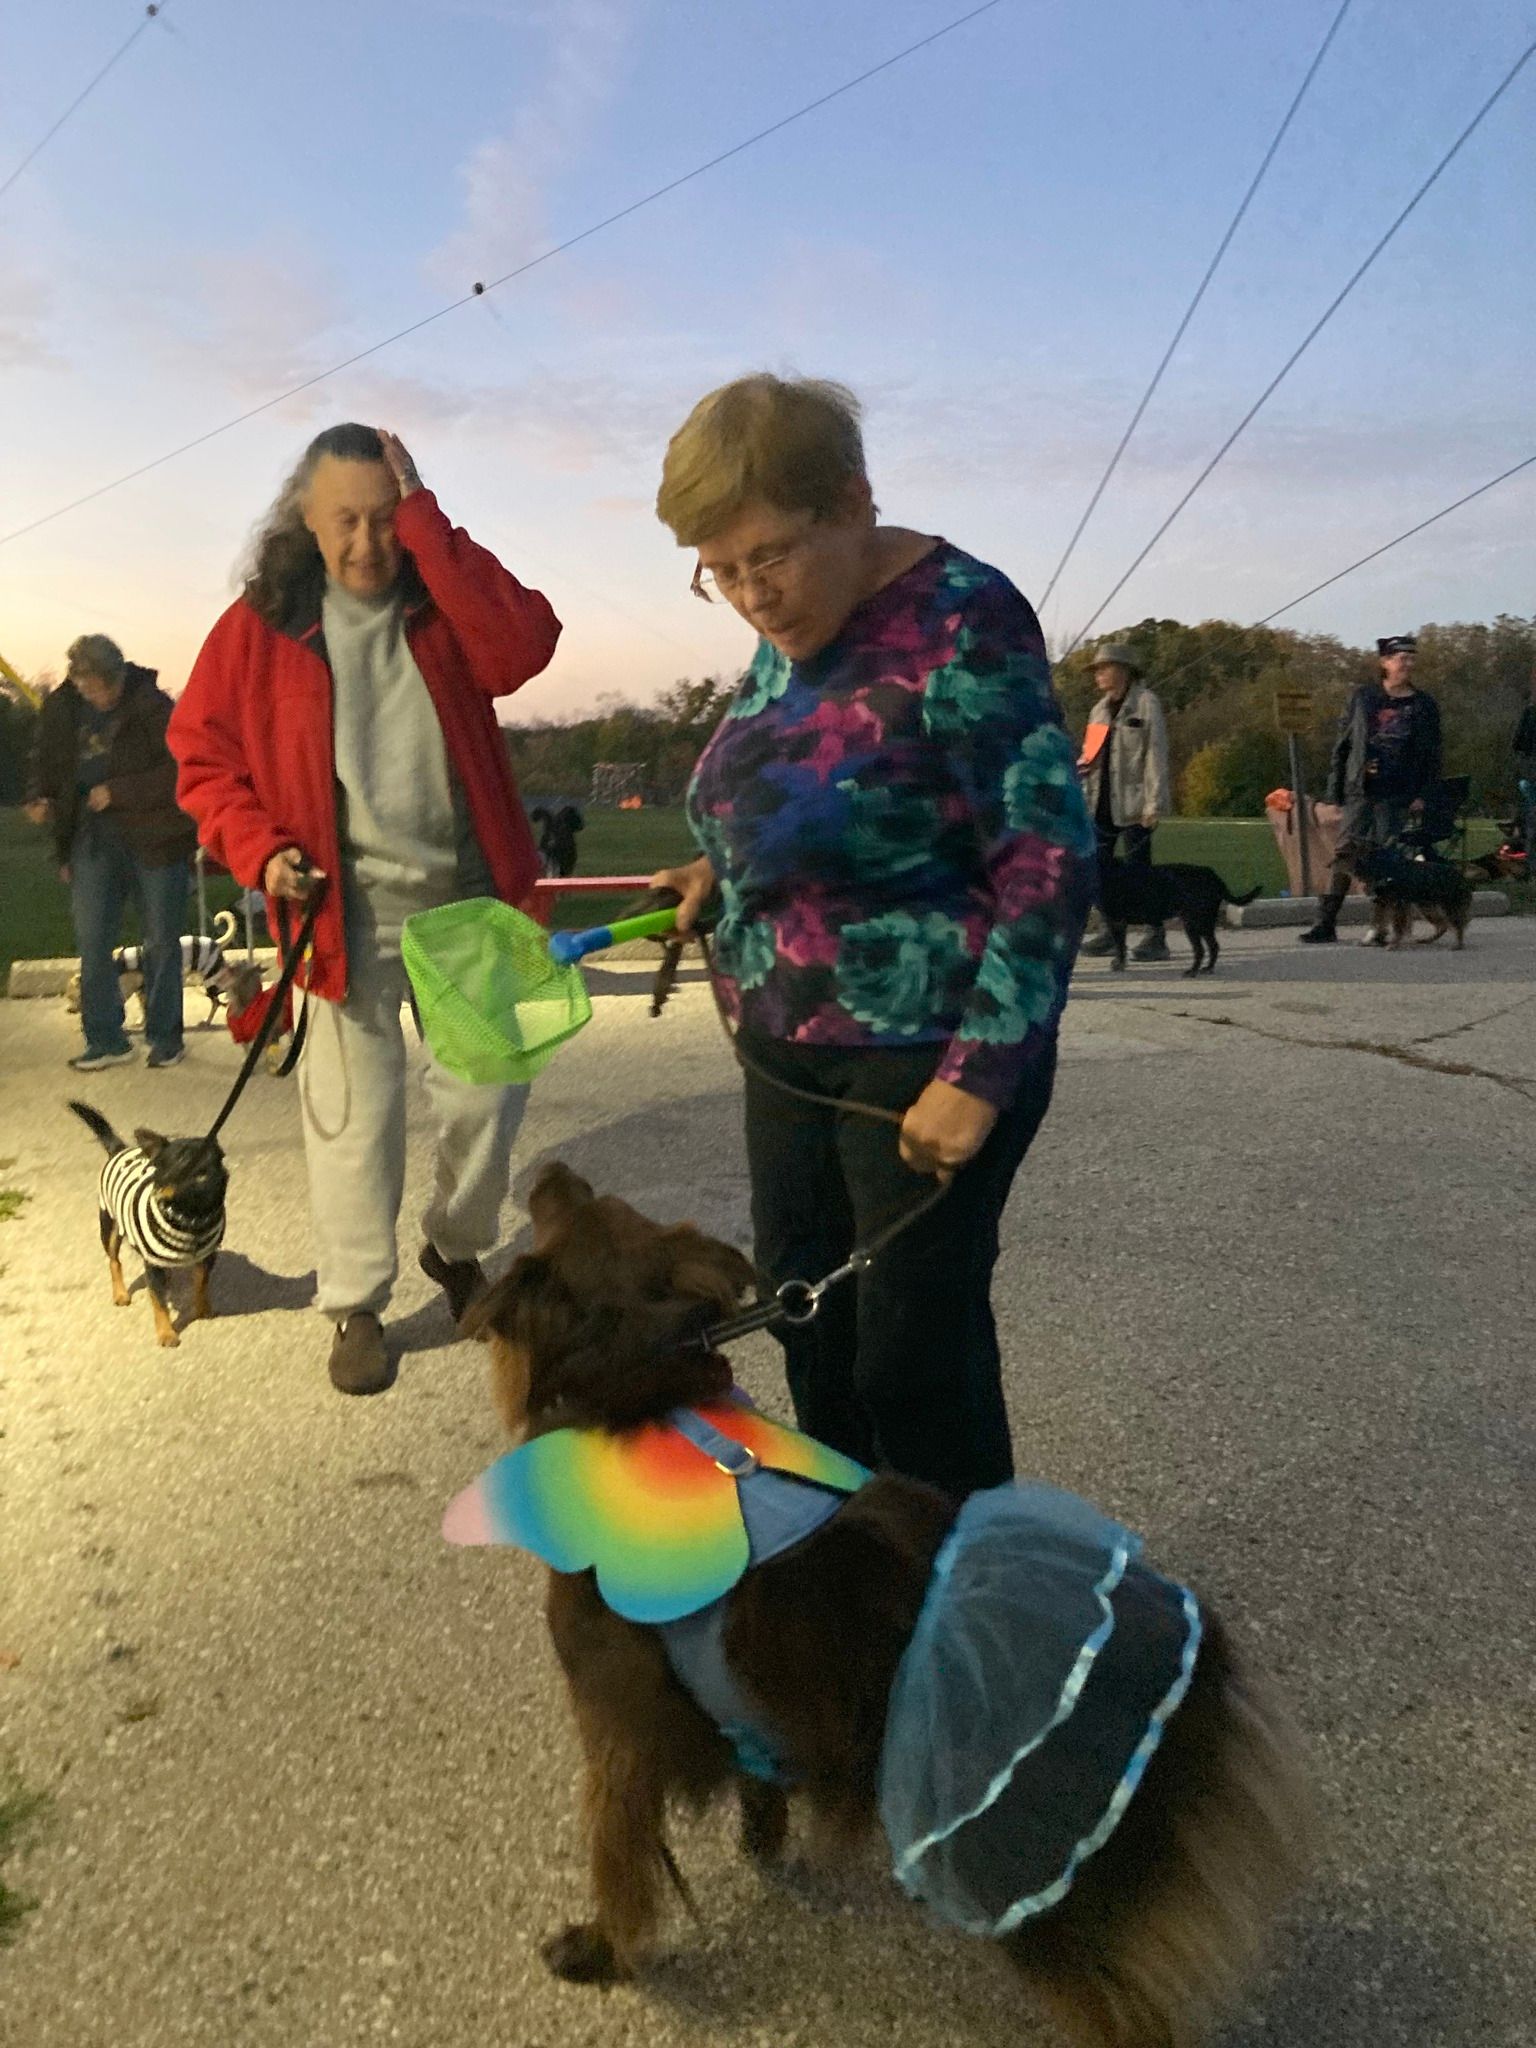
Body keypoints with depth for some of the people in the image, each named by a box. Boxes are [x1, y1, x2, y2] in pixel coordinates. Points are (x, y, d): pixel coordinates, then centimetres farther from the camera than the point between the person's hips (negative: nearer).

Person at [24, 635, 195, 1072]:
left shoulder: (151, 707, -13)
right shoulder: (60, 709, 4)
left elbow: (179, 772, -18)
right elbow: (44, 762, 18)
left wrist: (117, 793, -20)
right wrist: (40, 798, -1)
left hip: (154, 838, -4)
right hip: (93, 839, 4)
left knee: (161, 942, 6)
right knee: (92, 943, 2)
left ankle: (165, 1036, 18)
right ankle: (104, 1040, 11)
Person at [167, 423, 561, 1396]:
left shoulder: (445, 596, 1)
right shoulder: (259, 626, -1)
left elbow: (524, 646, -21)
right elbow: (205, 760, 4)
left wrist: (425, 519, -18)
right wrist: (260, 851, -13)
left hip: (465, 894, 1)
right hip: (347, 908, -1)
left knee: (490, 1093, 7)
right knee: (356, 1113, 2)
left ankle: (457, 1250, 33)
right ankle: (357, 1306, 18)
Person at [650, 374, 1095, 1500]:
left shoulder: (958, 620, -18)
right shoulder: (786, 633, 5)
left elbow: (1050, 861, -21)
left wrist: (979, 1074, -23)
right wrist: (722, 871, 3)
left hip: (926, 1063, -8)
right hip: (789, 1051, 9)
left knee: (916, 1354, 2)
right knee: (807, 1318, 17)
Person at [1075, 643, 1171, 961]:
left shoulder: (1145, 704, -4)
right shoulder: (1100, 709, 17)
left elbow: (1156, 755, -9)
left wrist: (1154, 804, -16)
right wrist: (1080, 766, 0)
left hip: (1131, 803, -7)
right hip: (1102, 802, 7)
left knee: (1139, 869, -6)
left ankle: (1156, 937, 1)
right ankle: (1110, 931, 15)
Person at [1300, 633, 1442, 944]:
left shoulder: (1424, 706, 7)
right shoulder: (1363, 697, 7)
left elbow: (1433, 756, 8)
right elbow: (1342, 743, 10)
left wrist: (1423, 796, -1)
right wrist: (1335, 786, 4)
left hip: (1398, 796, 0)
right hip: (1360, 792, 0)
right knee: (1344, 854, -6)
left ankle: (1381, 928, 4)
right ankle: (1326, 923, -4)